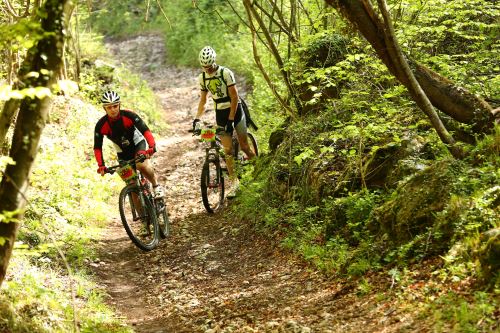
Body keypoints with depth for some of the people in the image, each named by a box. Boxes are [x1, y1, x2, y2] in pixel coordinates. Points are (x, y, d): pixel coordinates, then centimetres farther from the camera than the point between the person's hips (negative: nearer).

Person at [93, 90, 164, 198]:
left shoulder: (128, 115, -27)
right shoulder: (101, 125, -22)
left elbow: (145, 130, -33)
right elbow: (97, 147, -17)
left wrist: (152, 147, -48)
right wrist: (101, 165, -28)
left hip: (137, 144, -3)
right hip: (123, 151, 3)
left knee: (142, 165, -30)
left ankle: (156, 186, -7)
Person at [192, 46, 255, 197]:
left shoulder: (226, 73, -17)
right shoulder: (202, 77, -1)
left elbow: (234, 98, -17)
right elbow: (203, 100, 8)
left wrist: (230, 120, -20)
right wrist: (197, 118, -5)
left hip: (235, 110, -3)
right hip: (220, 113, 3)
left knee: (244, 145, -3)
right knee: (228, 149, -4)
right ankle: (234, 182, 1)